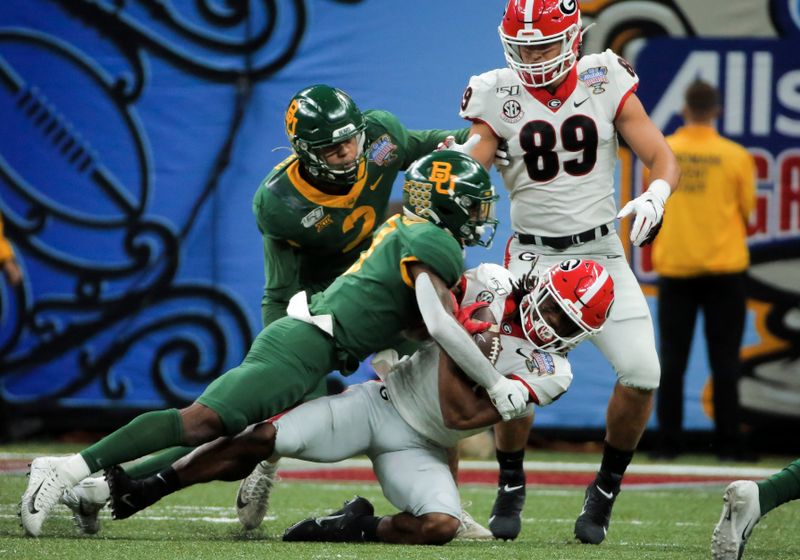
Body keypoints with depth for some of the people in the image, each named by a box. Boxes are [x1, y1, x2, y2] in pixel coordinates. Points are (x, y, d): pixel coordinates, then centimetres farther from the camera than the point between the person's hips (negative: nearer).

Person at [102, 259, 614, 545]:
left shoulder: (548, 374, -11)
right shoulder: (491, 287, -5)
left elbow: (461, 416, -17)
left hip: (420, 450, -1)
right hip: (380, 402, 1)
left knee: (441, 525, -31)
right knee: (264, 439, -15)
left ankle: (358, 528, -4)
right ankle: (140, 492, -4)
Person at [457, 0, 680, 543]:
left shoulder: (607, 85, -2)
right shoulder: (498, 97, -3)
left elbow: (664, 158, -2)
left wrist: (655, 197, -24)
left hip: (602, 252, 1)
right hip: (533, 256, -1)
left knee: (642, 373, -13)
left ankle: (606, 490, 10)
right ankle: (510, 486, 11)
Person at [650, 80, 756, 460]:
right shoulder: (735, 156, -5)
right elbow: (746, 209, 6)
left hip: (674, 267, 1)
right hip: (724, 266, -1)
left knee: (672, 358, 6)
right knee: (724, 358, 3)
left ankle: (668, 442, 3)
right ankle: (727, 442, 1)